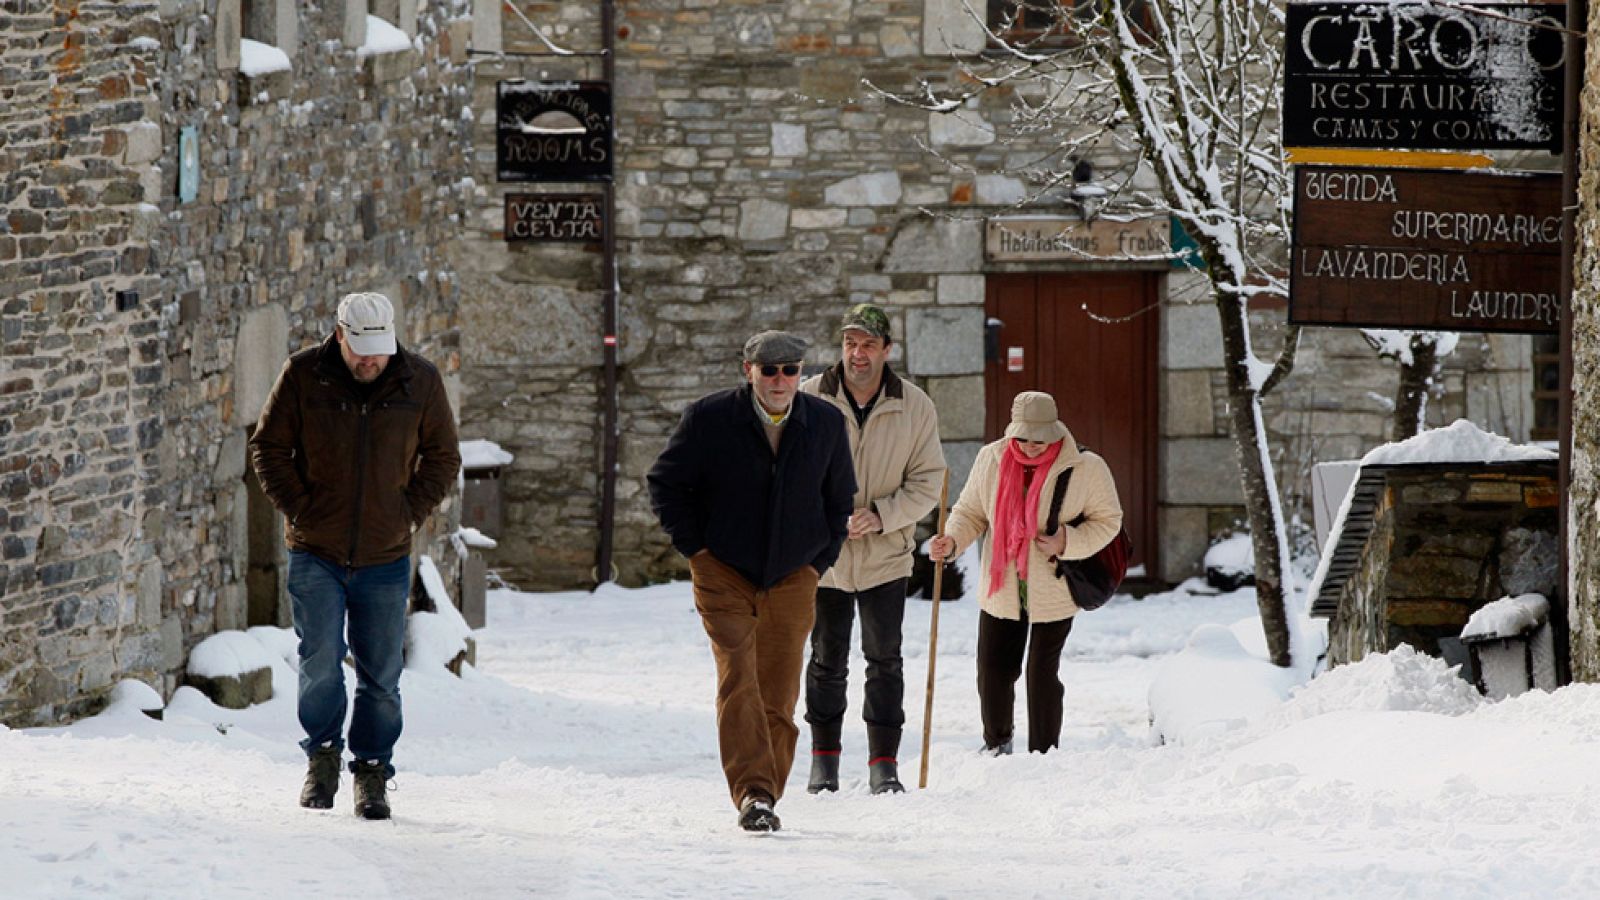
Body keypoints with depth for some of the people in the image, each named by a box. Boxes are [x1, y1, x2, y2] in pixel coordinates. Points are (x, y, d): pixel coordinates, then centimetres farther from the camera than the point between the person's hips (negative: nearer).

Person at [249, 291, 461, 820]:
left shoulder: (420, 381, -1)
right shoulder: (304, 376, -5)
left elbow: (442, 458, 11)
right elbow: (268, 448, 4)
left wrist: (411, 514, 0)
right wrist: (299, 510, -4)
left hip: (386, 558, 1)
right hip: (316, 553, -1)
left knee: (381, 676, 4)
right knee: (320, 663, -8)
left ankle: (373, 772, 16)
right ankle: (323, 756, 12)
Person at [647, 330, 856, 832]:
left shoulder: (826, 424, 1)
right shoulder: (710, 419, -7)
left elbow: (840, 499, 16)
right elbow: (665, 483, 3)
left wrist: (820, 560, 9)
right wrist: (696, 548, -2)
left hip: (792, 580, 3)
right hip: (724, 574, -2)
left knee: (779, 695, 2)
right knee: (738, 680, -17)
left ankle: (763, 796, 12)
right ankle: (752, 791, -23)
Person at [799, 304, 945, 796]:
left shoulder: (915, 406, -5)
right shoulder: (809, 400, -6)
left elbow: (927, 482, -1)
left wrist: (882, 515, -16)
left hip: (886, 555, 0)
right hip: (823, 554, 0)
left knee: (885, 660, 1)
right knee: (828, 659, 9)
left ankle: (884, 762, 8)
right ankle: (824, 759, 20)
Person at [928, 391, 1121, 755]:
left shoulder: (1086, 468, -13)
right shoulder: (991, 459, -5)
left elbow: (1108, 520, -2)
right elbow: (971, 512, 6)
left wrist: (1068, 543, -19)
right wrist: (952, 542, -14)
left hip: (1054, 593, -3)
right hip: (1001, 589, 3)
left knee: (1042, 675, 0)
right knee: (993, 670, 5)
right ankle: (996, 744, 31)